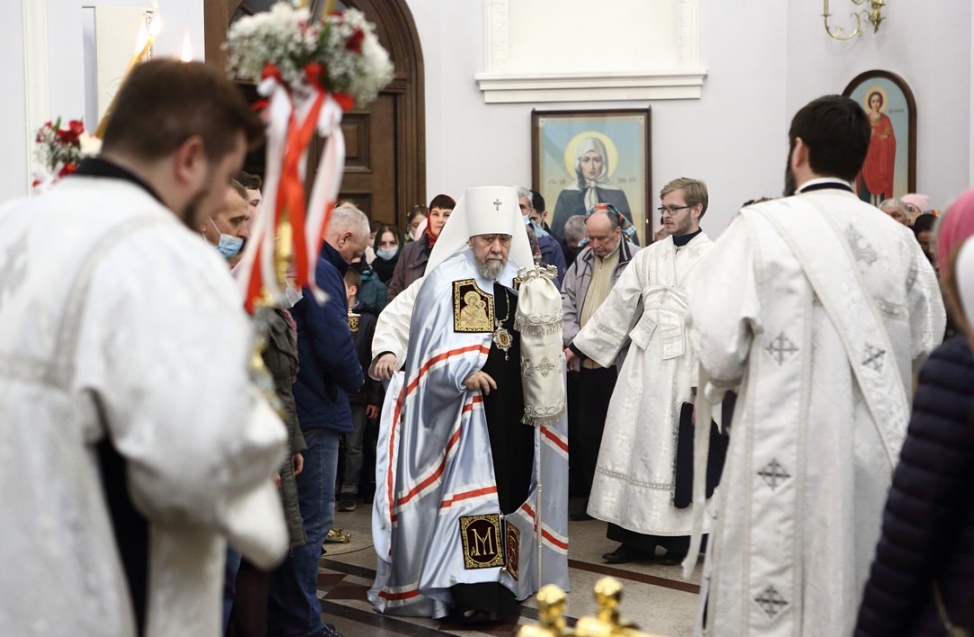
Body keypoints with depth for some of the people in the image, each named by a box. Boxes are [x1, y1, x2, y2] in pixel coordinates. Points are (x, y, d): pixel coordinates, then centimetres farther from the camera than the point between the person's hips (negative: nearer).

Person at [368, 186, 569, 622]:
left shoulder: (523, 281, 10)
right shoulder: (445, 279, -6)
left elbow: (542, 341, 16)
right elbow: (432, 344, -13)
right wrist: (464, 374, -27)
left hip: (514, 407, 6)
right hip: (466, 412, -6)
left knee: (510, 490, 10)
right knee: (471, 491, -7)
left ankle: (503, 583, 22)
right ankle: (474, 591, -5)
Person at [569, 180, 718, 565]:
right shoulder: (648, 257, 11)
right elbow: (618, 306, 13)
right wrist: (579, 346, 11)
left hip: (685, 366, -5)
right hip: (643, 362, 5)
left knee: (676, 449, 2)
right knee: (635, 441, 4)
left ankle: (680, 538, 14)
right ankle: (637, 536, 13)